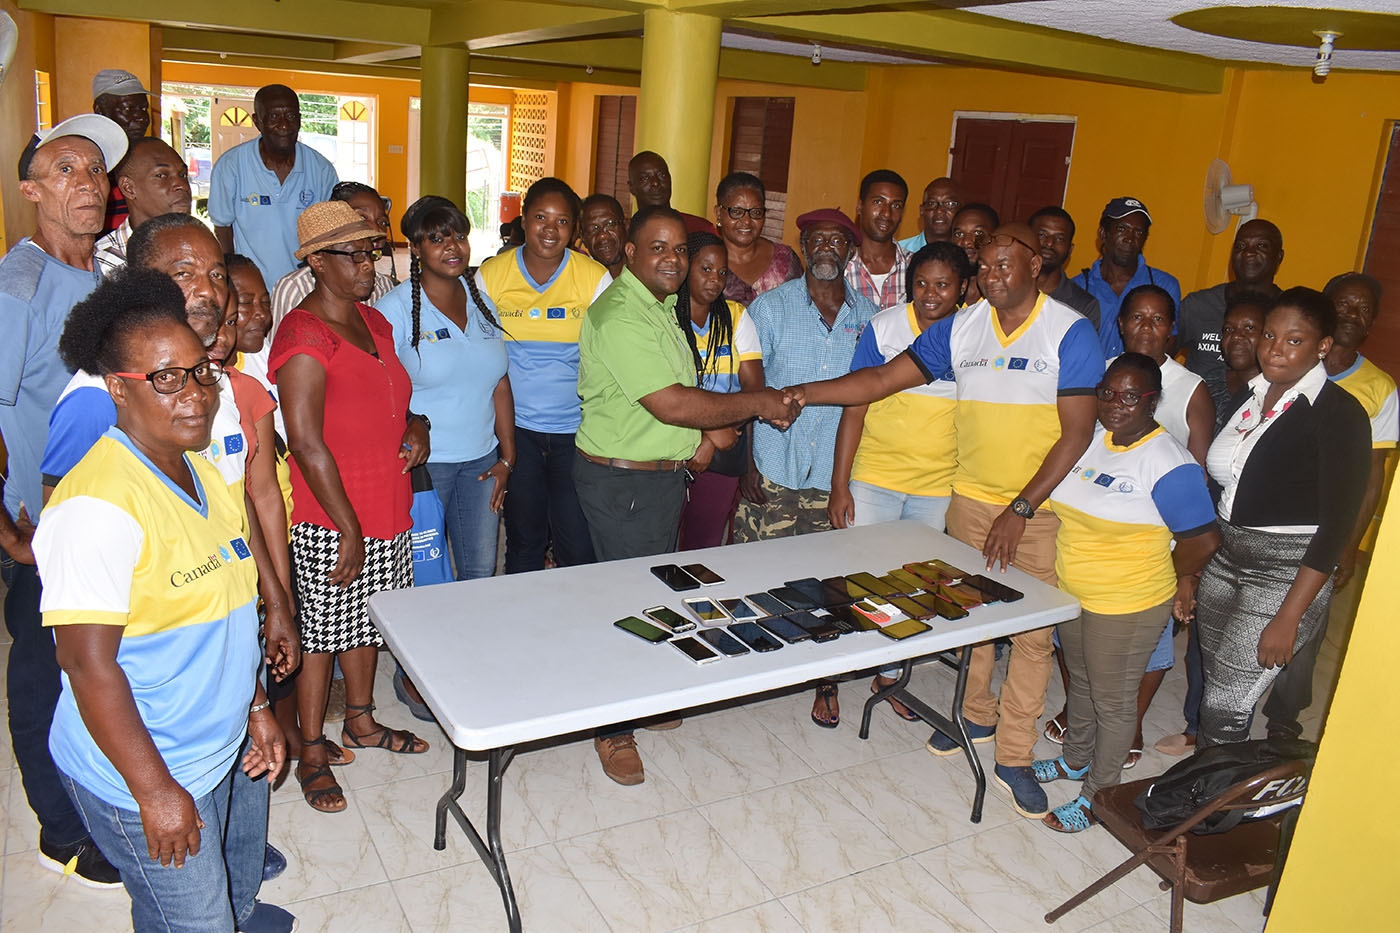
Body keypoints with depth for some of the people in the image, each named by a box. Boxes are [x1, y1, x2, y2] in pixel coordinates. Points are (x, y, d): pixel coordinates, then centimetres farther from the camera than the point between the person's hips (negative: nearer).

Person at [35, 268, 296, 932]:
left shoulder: (199, 474, 4)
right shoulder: (99, 503, -25)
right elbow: (88, 662, -25)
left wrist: (255, 708, 16)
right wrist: (155, 790, -21)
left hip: (222, 753, 8)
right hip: (139, 777, -8)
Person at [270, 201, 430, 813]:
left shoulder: (374, 321, 9)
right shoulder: (304, 336, -18)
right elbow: (307, 443, -21)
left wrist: (415, 425, 0)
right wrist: (350, 530, -20)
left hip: (387, 511, 8)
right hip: (329, 522, -8)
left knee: (365, 620, 20)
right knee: (319, 630, 6)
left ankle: (360, 721, 39)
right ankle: (312, 754, 21)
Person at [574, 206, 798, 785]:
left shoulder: (662, 308, 12)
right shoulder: (619, 316, -22)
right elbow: (671, 404, -28)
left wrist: (710, 428, 3)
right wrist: (758, 403, -19)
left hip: (664, 475, 10)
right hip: (622, 484, -10)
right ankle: (614, 730, 16)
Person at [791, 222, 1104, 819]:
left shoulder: (1070, 332, -10)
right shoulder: (960, 329, 1)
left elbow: (1077, 433, -12)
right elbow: (883, 379, 0)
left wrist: (1021, 509, -16)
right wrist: (799, 394, -11)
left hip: (1043, 505, -3)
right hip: (971, 498, 4)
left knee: (1032, 631, 0)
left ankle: (1014, 756, 14)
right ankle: (975, 716, 35)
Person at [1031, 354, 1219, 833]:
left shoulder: (1169, 463, -23)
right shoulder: (1089, 436, -1)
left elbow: (1202, 540, -20)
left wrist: (1178, 579, -5)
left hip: (1127, 606, -7)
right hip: (1071, 594, 7)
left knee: (1112, 701, 10)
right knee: (1081, 681, 25)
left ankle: (1098, 794, 27)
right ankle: (1076, 760, 47)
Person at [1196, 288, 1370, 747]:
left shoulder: (1340, 414, -12)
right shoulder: (1251, 395, 8)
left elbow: (1337, 526, -15)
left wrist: (1288, 618, -18)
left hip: (1288, 574, -6)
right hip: (1226, 559, 6)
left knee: (1225, 706, -5)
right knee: (1215, 686, 12)